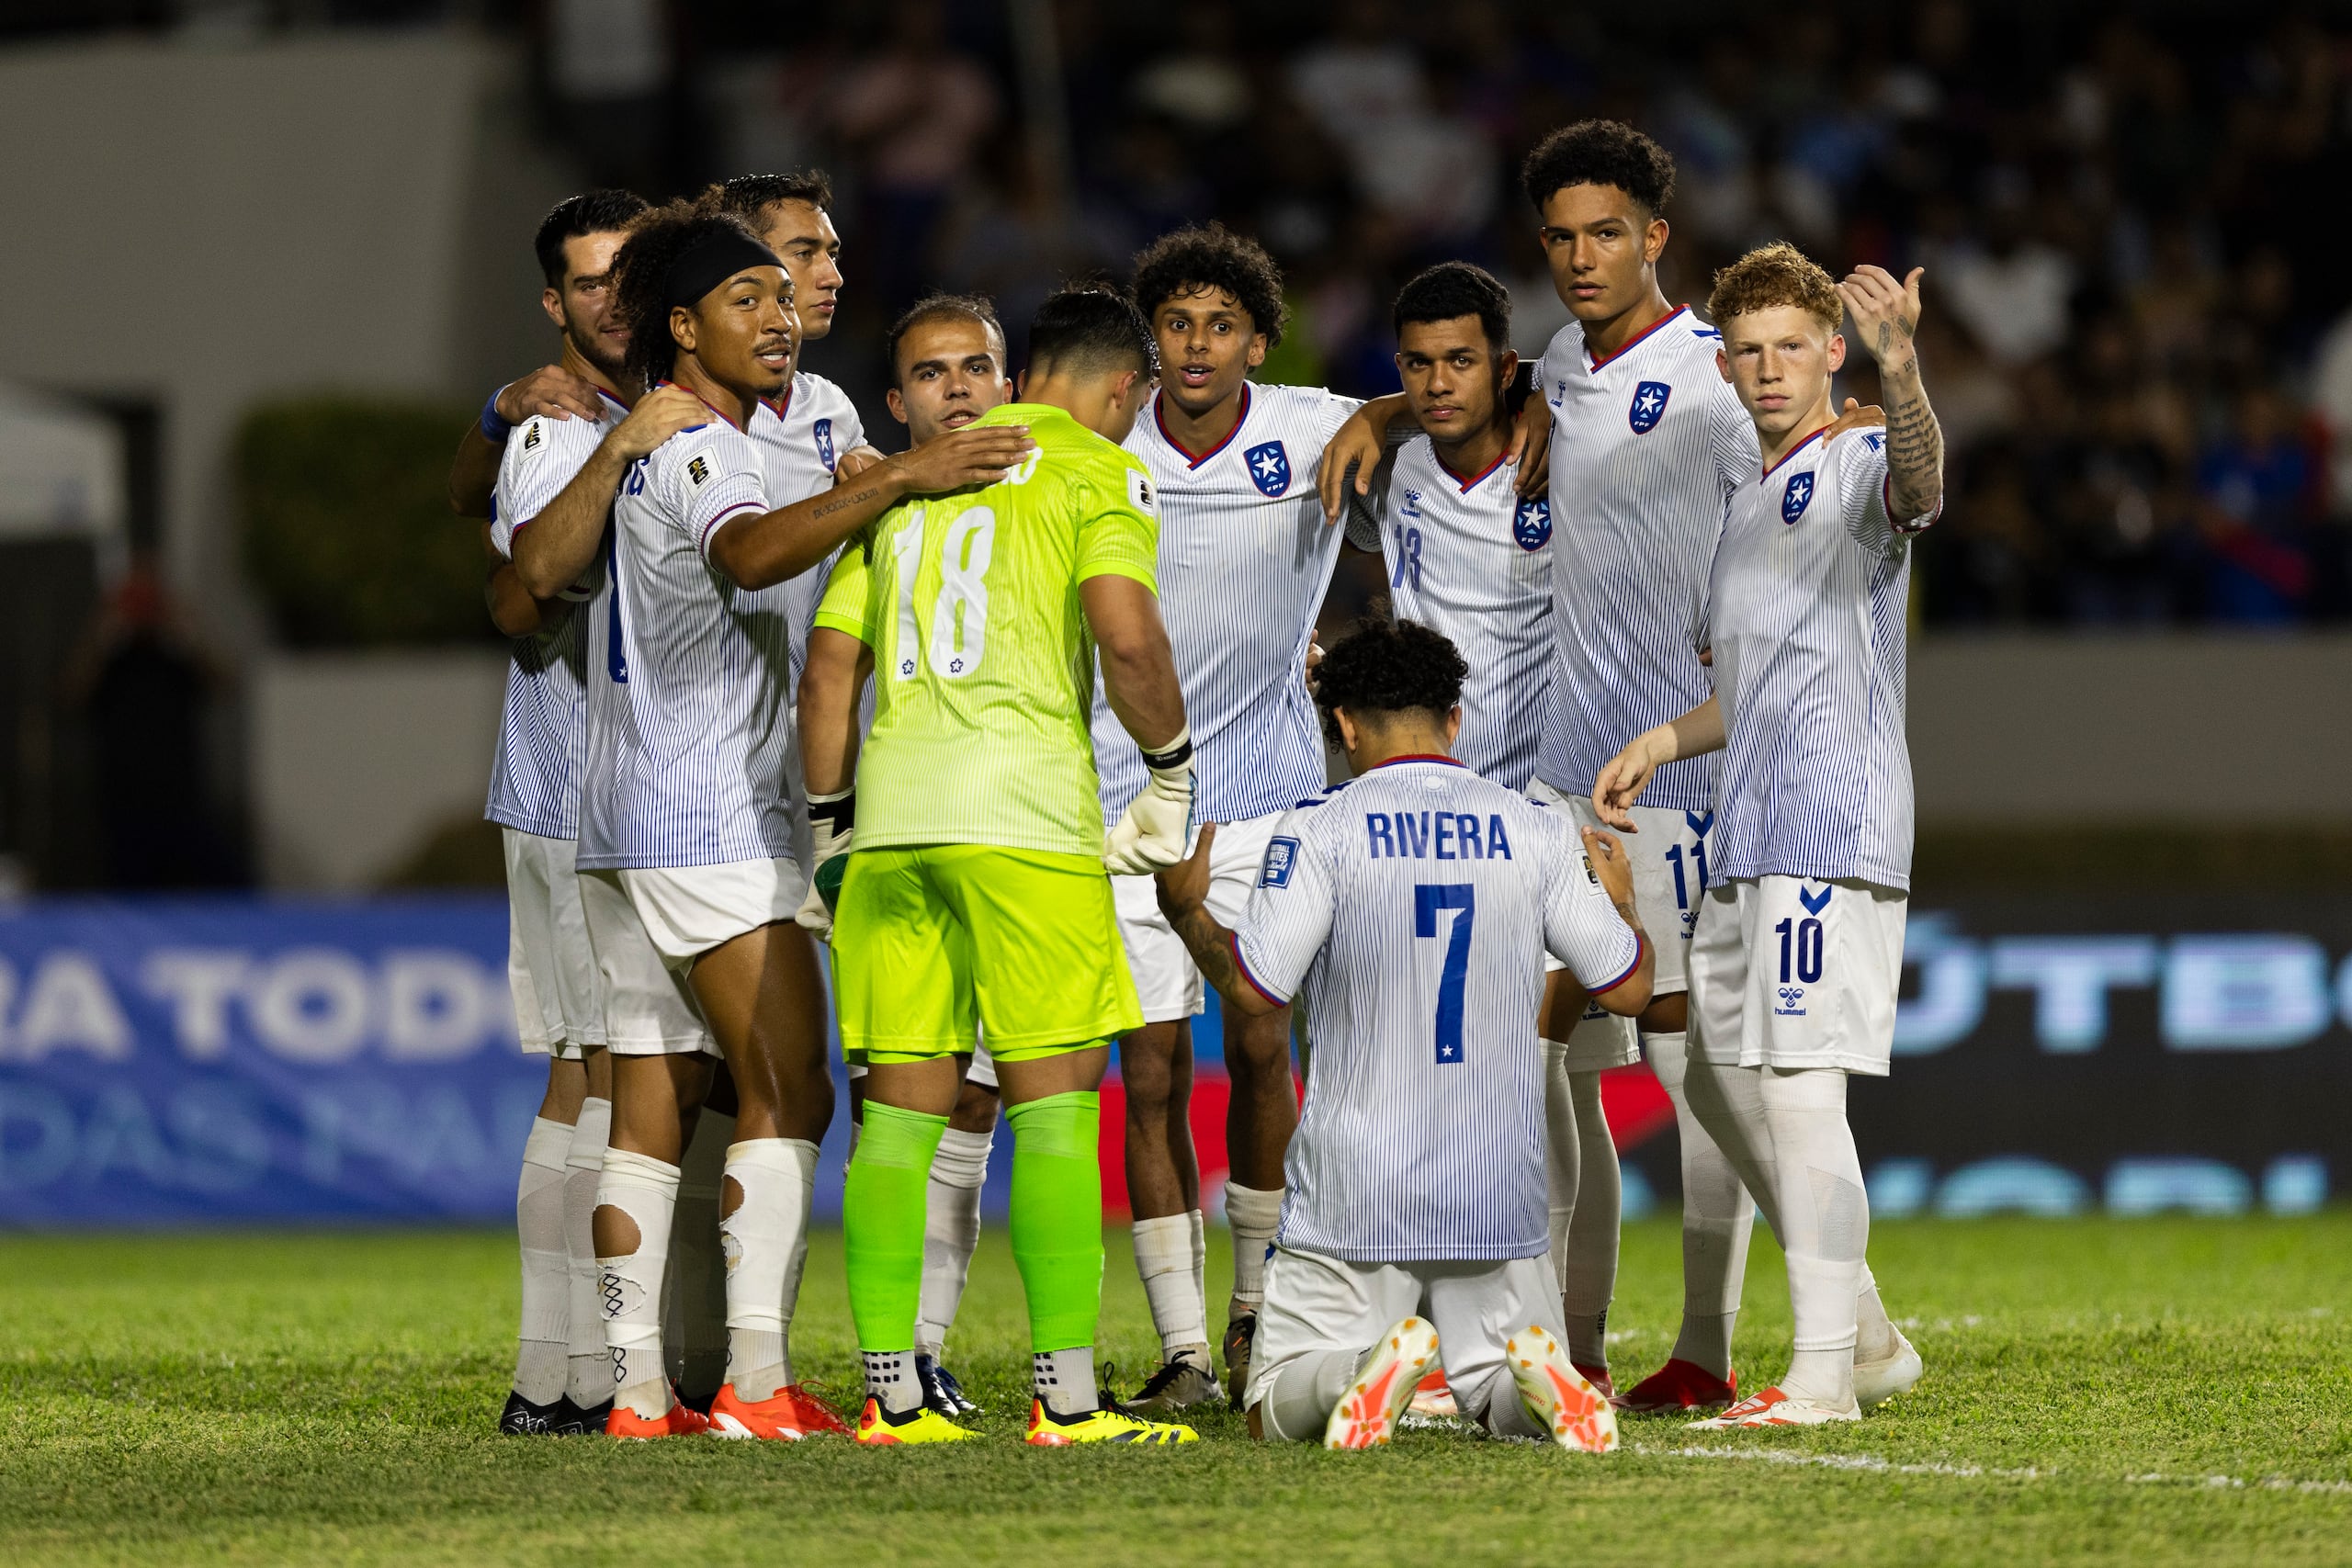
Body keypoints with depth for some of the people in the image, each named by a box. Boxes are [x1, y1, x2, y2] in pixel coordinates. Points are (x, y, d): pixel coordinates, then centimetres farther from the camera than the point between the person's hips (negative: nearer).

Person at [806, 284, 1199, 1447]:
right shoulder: (1097, 470, 3)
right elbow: (1126, 636, -12)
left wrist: (836, 824, 23)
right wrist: (1171, 768, 2)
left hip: (891, 805, 5)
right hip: (1022, 803, -5)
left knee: (901, 1104, 7)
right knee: (1056, 1100, -3)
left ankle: (890, 1395, 7)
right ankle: (1066, 1400, -6)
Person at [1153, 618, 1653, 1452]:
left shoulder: (1318, 830, -6)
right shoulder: (1537, 832, 4)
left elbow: (1253, 986, -10)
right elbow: (1627, 986, 9)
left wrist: (1186, 907, 8)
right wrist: (1621, 902, 31)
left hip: (1354, 1198, -3)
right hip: (1500, 1200, 3)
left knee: (1278, 1410, 8)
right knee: (1512, 1406, 17)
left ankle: (1379, 1363, -25)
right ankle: (1534, 1371, -20)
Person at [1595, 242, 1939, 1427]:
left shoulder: (1856, 465, -6)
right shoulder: (1743, 501, 21)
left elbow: (1916, 479, -33)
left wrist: (1902, 374, -52)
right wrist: (1662, 743, 17)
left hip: (1836, 831, -10)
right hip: (1746, 839, 10)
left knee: (1798, 1084, -13)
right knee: (1719, 1080, 14)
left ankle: (1824, 1375, -11)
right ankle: (1865, 1334, 25)